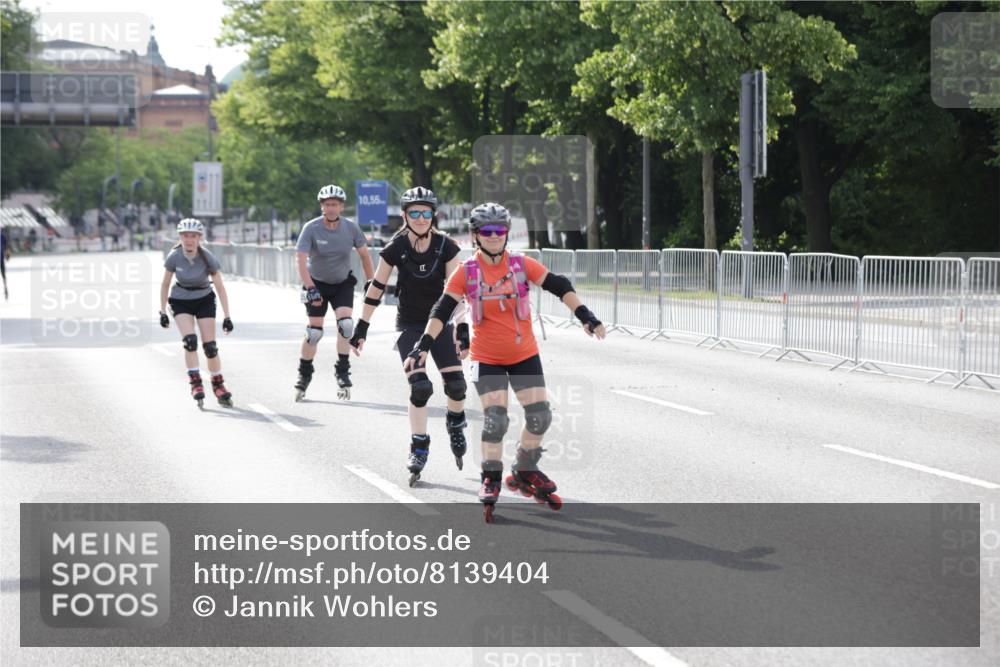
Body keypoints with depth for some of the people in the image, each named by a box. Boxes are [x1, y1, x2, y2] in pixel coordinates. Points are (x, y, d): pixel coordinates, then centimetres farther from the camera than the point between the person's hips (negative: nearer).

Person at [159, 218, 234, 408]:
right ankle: (195, 383, -17)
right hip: (181, 301, 0)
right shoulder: (174, 257, -19)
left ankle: (218, 385, 11)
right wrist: (162, 312, -4)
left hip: (204, 300, 0)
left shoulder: (208, 258, -21)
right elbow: (165, 285, -4)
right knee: (190, 340, -22)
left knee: (210, 346, -5)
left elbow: (220, 288, -15)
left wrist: (227, 317, -16)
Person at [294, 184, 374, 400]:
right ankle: (304, 376, 14)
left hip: (343, 283, 1)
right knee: (314, 332, -4)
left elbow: (364, 255, 1)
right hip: (317, 283, -1)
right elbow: (301, 259, -26)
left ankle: (343, 372, -7)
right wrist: (310, 289, -37)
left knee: (345, 324, -19)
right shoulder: (311, 228, -20)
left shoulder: (351, 228, -13)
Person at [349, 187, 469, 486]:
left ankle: (455, 425, 22)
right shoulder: (396, 248, -11)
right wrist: (361, 328, -2)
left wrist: (463, 329, -15)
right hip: (409, 325, -1)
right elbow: (376, 288, -3)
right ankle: (419, 449, -2)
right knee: (419, 387, -16)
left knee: (456, 383, -10)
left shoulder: (445, 247, -10)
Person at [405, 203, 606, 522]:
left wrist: (585, 316, -16)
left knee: (540, 415, -1)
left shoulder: (522, 265, -6)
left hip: (524, 355, 2)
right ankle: (491, 478, 6)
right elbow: (442, 310, -7)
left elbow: (561, 287, -6)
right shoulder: (466, 273, -8)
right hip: (487, 360, -2)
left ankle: (525, 471, 21)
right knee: (495, 419, -13)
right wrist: (423, 345, -15)